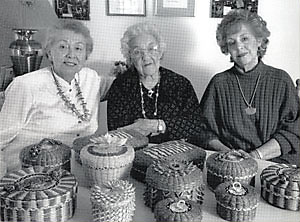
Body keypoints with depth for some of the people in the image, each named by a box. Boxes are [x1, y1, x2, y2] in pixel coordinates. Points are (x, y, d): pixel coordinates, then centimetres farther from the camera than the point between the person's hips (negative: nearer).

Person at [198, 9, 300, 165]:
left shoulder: (281, 80, 6)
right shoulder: (219, 83, 7)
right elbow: (205, 132, 4)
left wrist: (255, 156, -13)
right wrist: (227, 153, -15)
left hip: (276, 165, 0)